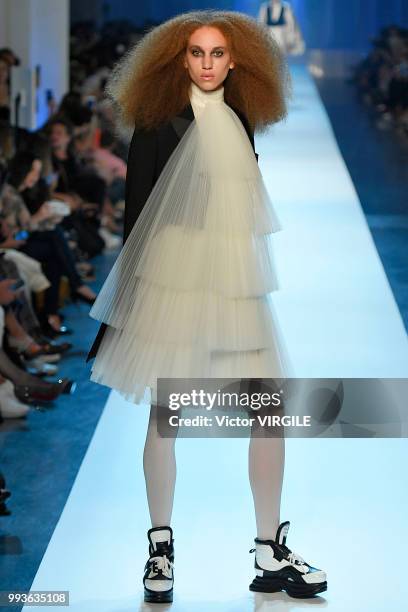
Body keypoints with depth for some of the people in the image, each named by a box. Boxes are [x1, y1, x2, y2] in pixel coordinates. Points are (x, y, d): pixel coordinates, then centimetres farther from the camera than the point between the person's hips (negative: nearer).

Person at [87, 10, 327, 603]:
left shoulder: (240, 122, 12)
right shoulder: (160, 123, -3)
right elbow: (137, 211, -3)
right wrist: (131, 288, -5)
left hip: (236, 283, 5)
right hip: (171, 281, -5)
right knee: (163, 415, 0)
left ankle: (271, 552, 7)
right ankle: (160, 549, 12)